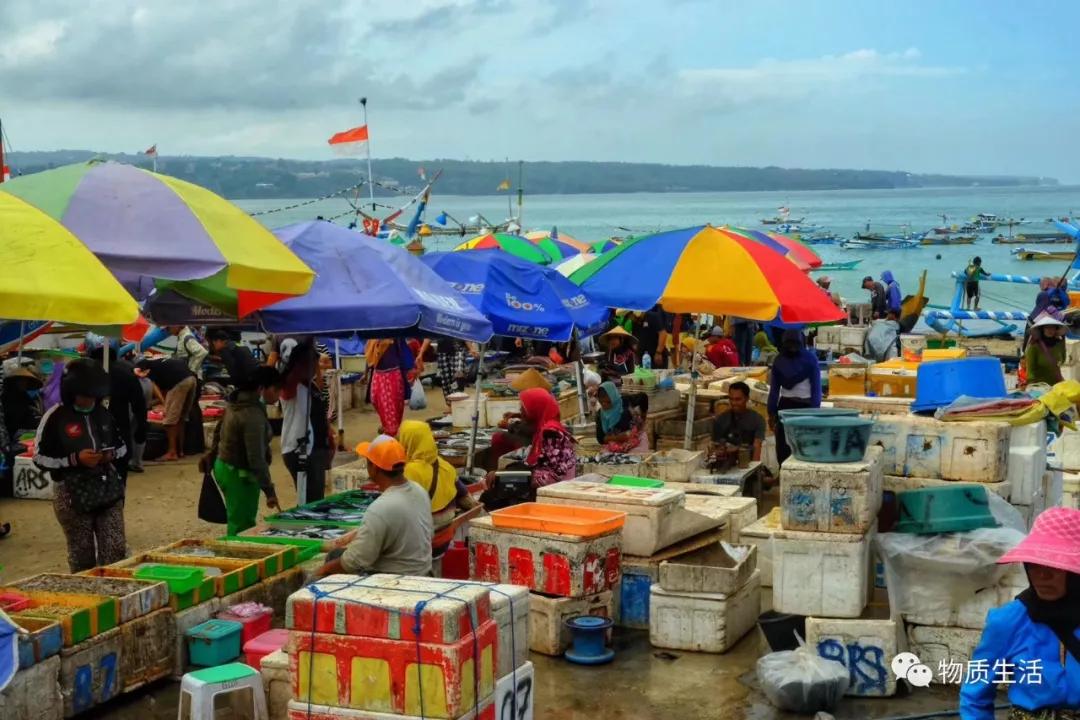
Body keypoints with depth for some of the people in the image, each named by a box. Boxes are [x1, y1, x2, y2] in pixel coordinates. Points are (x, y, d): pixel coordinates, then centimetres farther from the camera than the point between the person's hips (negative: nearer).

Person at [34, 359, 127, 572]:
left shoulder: (103, 413, 8)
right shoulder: (55, 417, -7)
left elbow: (123, 446, 20)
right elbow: (40, 458, -7)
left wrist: (112, 454, -4)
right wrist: (75, 459, -19)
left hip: (109, 491, 4)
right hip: (73, 496, -4)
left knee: (116, 552, 0)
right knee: (82, 558, 5)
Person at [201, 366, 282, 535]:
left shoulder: (237, 402, 3)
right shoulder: (253, 415, -26)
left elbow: (220, 428, 19)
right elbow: (256, 458, -28)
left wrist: (213, 452, 33)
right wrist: (269, 490, -24)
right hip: (240, 475, -10)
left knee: (239, 522, 16)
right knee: (242, 528, -4)